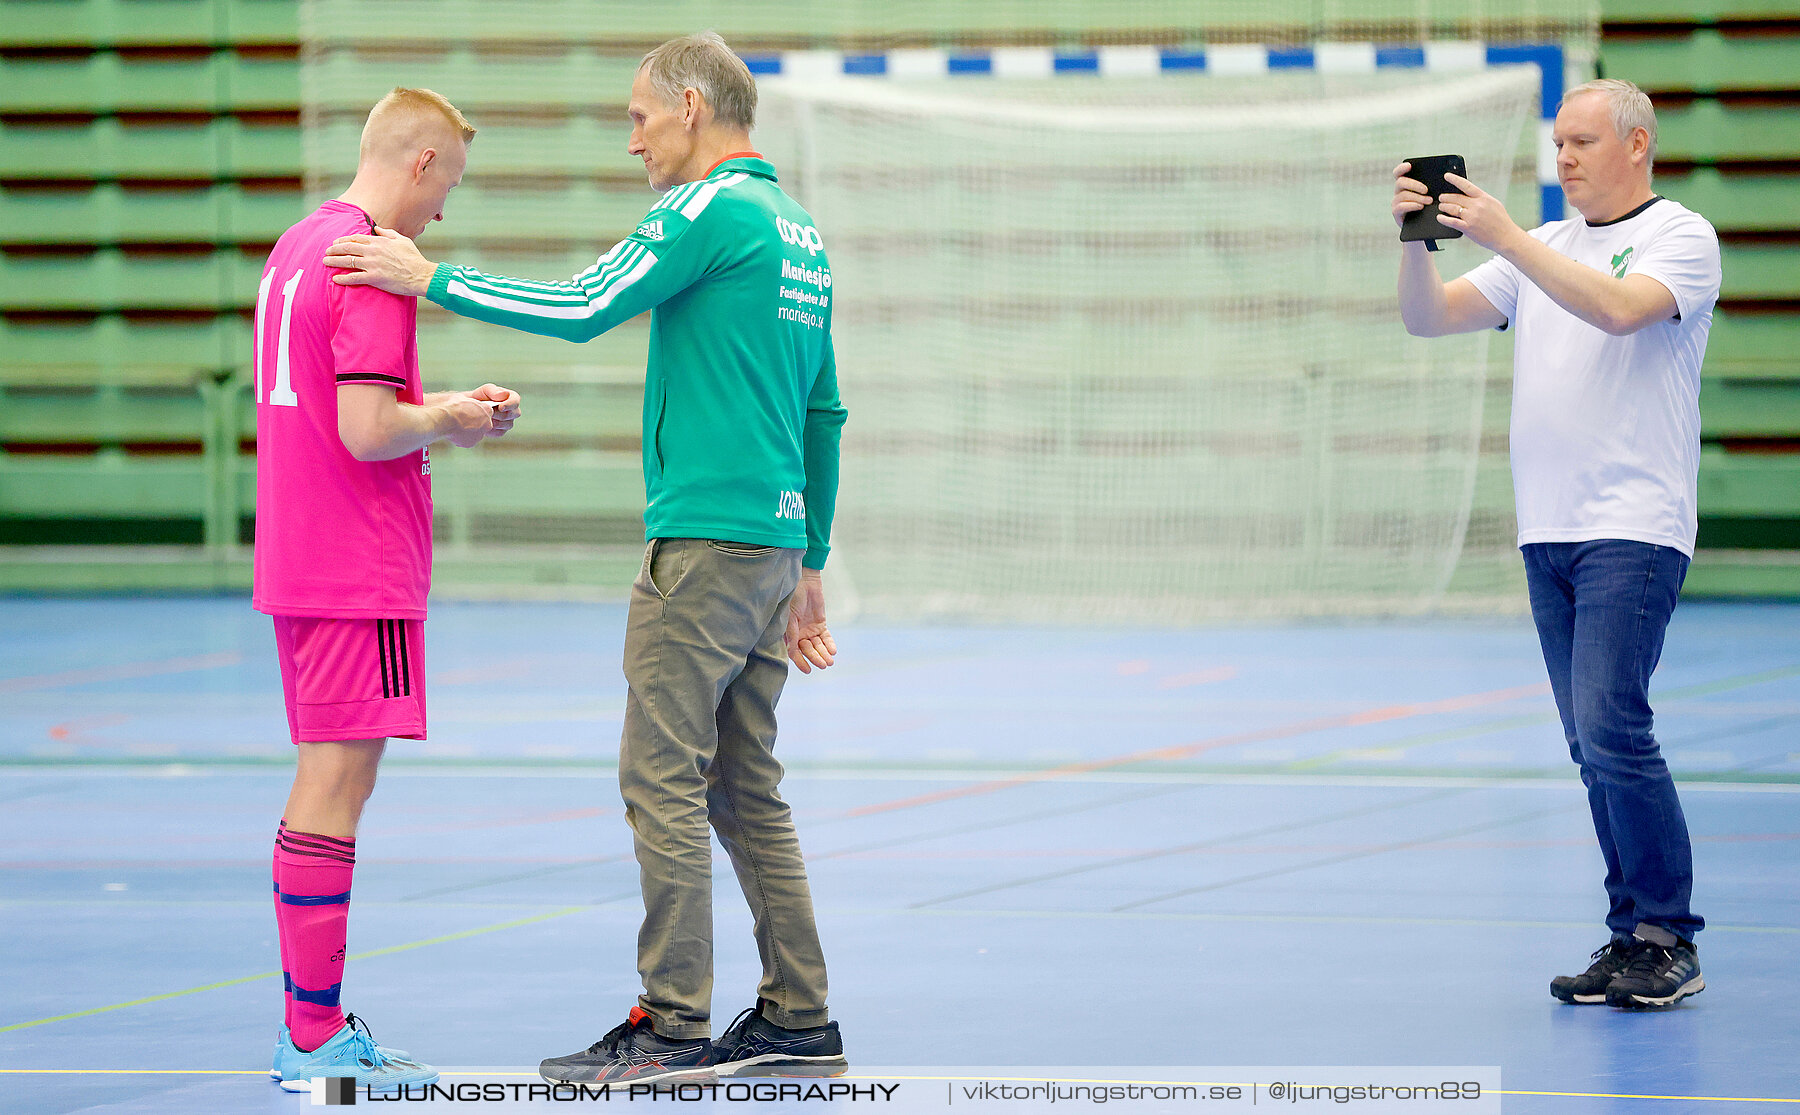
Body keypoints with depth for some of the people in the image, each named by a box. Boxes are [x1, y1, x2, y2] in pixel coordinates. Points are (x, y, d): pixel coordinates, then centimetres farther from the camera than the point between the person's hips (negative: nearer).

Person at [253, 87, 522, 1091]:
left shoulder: (297, 248, 15)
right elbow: (367, 432, -22)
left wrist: (437, 408, 15)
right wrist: (451, 421, -4)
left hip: (298, 560, 10)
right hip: (362, 570, -10)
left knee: (327, 780, 13)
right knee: (337, 787, -8)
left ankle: (311, 1026, 17)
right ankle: (319, 1039, -7)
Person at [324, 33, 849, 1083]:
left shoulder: (712, 208, -10)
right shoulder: (799, 230, 19)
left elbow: (585, 306, -17)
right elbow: (825, 413, 22)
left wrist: (432, 278, -8)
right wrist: (810, 568, 25)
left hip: (705, 540, -9)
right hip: (777, 543, 9)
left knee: (664, 781, -7)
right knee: (747, 791, 12)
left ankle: (673, 1025, -8)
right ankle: (798, 1023, 12)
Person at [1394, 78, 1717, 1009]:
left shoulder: (1680, 237, -1)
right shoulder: (1544, 248, 18)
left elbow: (1620, 308, -21)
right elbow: (1429, 319, 13)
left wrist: (1503, 236, -22)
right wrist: (1416, 238, -6)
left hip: (1633, 530, -7)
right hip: (1547, 533, 7)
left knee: (1610, 727, -16)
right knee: (1594, 745, 7)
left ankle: (1669, 942, -10)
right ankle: (1633, 936, 11)